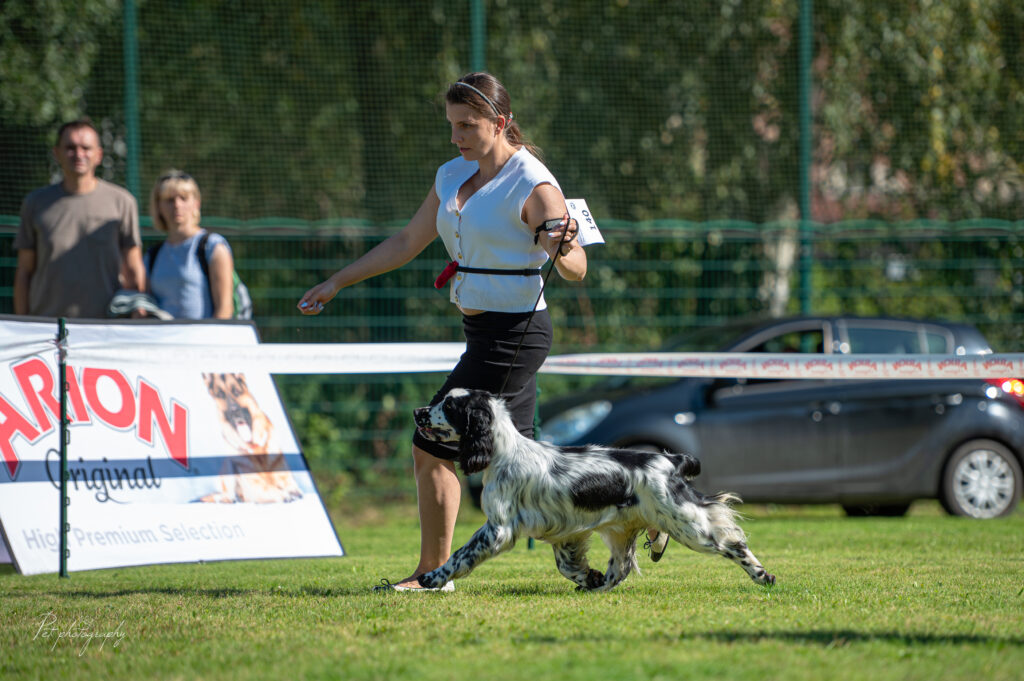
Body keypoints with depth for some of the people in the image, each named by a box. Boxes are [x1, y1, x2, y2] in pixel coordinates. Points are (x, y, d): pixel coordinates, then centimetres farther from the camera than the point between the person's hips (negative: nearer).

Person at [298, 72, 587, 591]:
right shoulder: (453, 176, 11)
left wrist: (559, 251, -40)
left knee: (432, 449, -8)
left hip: (513, 334, -8)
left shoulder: (533, 187, -14)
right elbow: (407, 242, 19)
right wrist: (336, 283, 16)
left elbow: (577, 270, -16)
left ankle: (431, 573, 0)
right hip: (481, 331, 8)